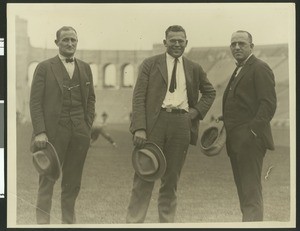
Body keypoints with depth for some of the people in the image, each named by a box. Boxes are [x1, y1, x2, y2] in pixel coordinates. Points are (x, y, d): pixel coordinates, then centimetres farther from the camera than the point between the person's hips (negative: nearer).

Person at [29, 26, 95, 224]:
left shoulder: (85, 68, 14)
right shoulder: (45, 68, 1)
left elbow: (91, 98, 17)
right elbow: (35, 101, -3)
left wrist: (88, 126, 6)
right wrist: (39, 132, -12)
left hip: (79, 132, 4)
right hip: (53, 131, -3)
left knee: (73, 181, 7)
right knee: (48, 178, -2)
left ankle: (69, 219, 16)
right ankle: (42, 220, 3)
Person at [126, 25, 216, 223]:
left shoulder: (194, 69, 14)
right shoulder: (150, 64, 5)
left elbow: (210, 92, 29)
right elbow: (139, 97, -2)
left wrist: (198, 111, 10)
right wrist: (139, 128, -13)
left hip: (182, 124, 3)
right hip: (155, 122, -2)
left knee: (171, 180, 7)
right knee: (144, 177, -3)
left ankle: (167, 223, 13)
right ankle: (134, 222, 0)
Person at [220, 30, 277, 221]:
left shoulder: (260, 69, -8)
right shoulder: (239, 70, 22)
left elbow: (268, 103, -16)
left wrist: (253, 131, -21)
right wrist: (225, 119, 10)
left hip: (250, 140, -10)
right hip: (237, 140, 10)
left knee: (251, 191, -11)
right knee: (243, 190, 11)